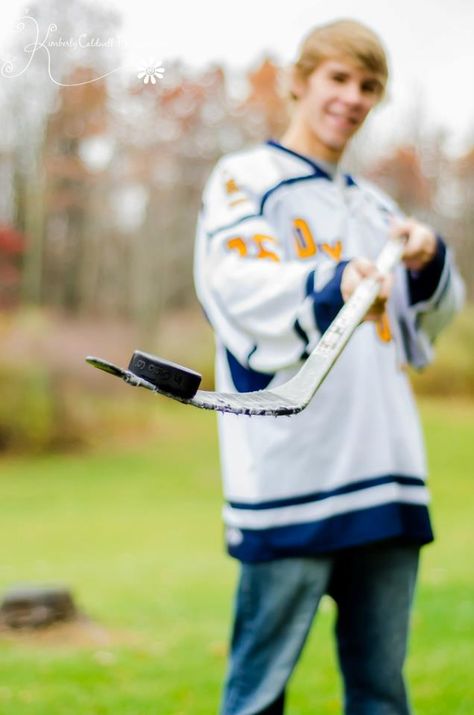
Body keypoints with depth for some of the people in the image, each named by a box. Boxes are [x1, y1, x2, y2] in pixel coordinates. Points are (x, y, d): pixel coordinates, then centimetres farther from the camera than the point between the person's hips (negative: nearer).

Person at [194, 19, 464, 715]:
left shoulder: (375, 206, 23)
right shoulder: (246, 179, 4)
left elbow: (425, 325, 20)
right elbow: (239, 287, -13)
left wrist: (428, 262, -1)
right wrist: (332, 285, -32)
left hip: (385, 475, 6)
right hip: (288, 472, -6)